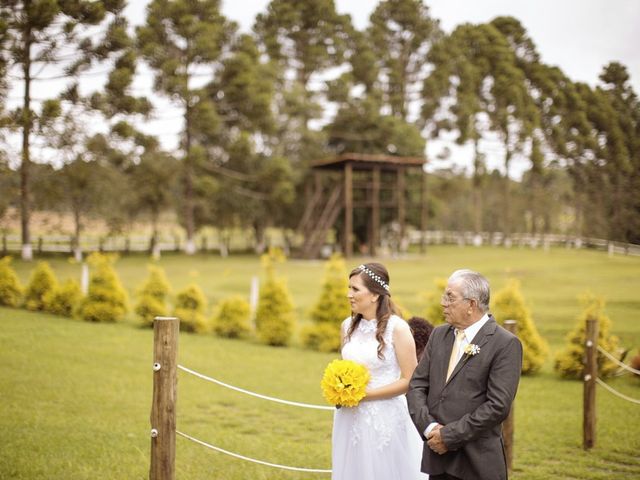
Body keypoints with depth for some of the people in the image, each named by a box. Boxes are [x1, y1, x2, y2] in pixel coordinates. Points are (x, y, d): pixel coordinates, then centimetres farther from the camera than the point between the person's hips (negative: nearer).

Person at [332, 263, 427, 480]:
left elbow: (409, 380, -12)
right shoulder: (348, 326, 5)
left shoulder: (397, 328, -12)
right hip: (351, 419, 5)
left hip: (386, 419, -5)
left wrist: (365, 395, -15)